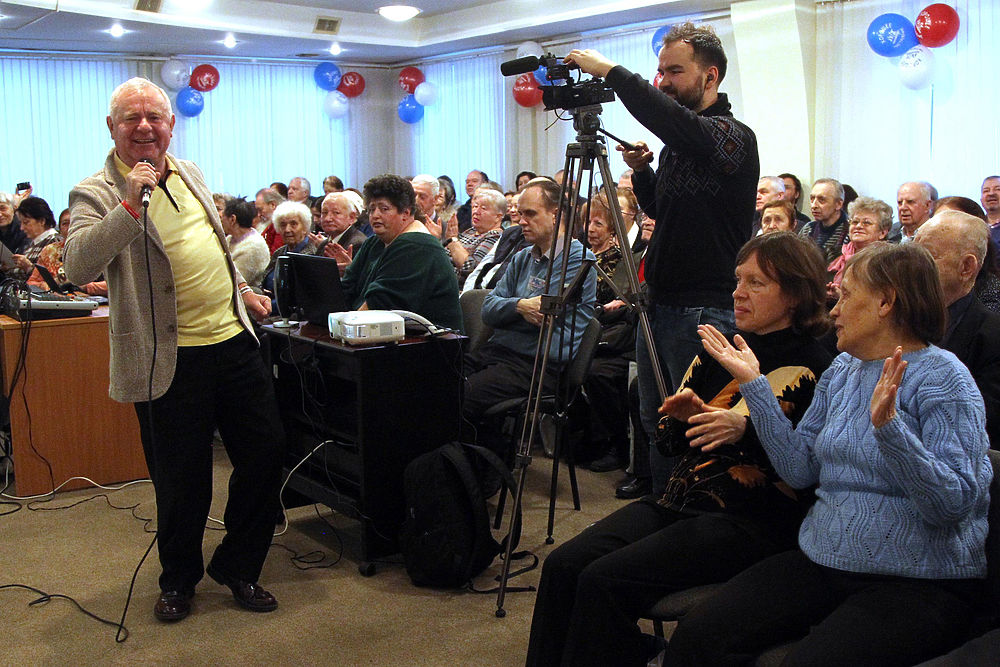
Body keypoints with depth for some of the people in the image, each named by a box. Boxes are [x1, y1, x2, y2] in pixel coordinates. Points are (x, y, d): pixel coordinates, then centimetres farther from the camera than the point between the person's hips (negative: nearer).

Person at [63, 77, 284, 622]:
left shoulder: (189, 173, 13)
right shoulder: (97, 194, -8)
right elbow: (77, 267, -26)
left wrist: (241, 288, 29)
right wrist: (132, 204, -30)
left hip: (233, 337, 6)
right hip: (171, 361, -6)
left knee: (267, 450, 9)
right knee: (182, 482, 4)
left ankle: (237, 566, 28)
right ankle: (179, 578, 30)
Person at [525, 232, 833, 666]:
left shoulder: (814, 370, -5)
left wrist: (746, 430, -24)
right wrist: (683, 416, -2)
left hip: (750, 523, -7)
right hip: (679, 501, 7)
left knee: (604, 581, -24)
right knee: (562, 565, -13)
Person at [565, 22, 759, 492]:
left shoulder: (734, 136, -13)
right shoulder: (677, 143, 14)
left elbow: (676, 124, -34)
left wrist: (611, 71, -27)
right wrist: (641, 170, 6)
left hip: (702, 312, -9)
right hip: (657, 303, 9)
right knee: (656, 425, 17)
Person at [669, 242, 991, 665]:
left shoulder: (944, 379, -9)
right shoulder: (840, 371, 12)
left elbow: (955, 503, -19)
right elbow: (800, 470, 5)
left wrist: (888, 426, -32)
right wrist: (753, 385, 1)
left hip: (919, 583, -6)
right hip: (821, 563, 6)